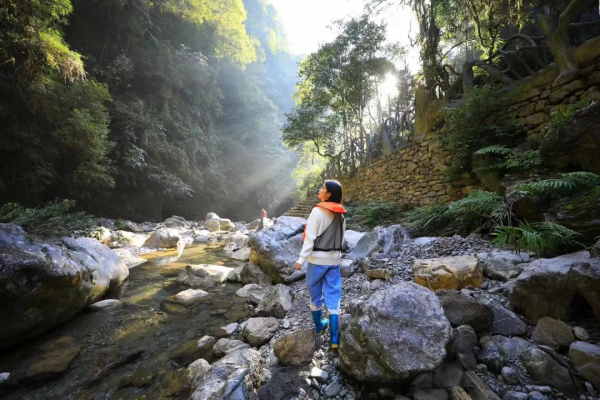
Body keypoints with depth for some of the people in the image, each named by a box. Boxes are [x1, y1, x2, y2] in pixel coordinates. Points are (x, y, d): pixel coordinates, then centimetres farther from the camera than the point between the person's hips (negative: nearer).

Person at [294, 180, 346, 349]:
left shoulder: (318, 211, -15)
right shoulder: (341, 214, 4)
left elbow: (310, 238, -17)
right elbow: (342, 238, 10)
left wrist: (300, 259, -12)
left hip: (317, 259, -4)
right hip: (334, 260, 5)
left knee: (316, 294, 17)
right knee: (333, 298, 8)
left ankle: (319, 326, 35)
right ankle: (334, 339, 10)